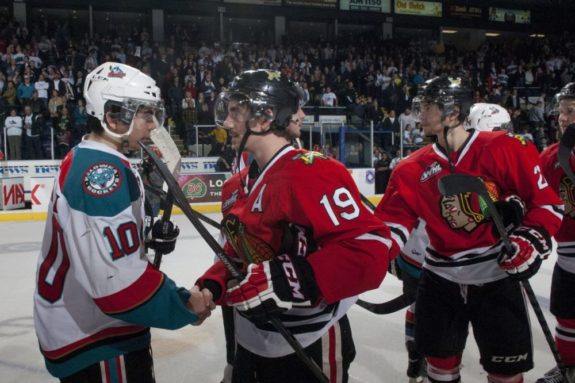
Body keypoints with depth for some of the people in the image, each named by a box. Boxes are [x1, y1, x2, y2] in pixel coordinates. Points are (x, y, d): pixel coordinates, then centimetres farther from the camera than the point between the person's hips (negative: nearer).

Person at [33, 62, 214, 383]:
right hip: (94, 340, -10)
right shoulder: (101, 171, -23)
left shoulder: (87, 161, 10)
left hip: (88, 326, 10)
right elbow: (118, 280, -30)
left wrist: (150, 239, 1)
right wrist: (185, 306, -18)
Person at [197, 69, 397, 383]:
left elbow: (371, 251, -30)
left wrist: (287, 280, -35)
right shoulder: (239, 186, 6)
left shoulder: (312, 174, -23)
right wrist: (212, 286, -1)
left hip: (308, 349, -8)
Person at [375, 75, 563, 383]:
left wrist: (532, 239, -18)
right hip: (439, 278, 3)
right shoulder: (413, 168, -1)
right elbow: (393, 219, -5)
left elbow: (546, 201, -5)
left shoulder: (504, 150, -11)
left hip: (496, 277, -3)